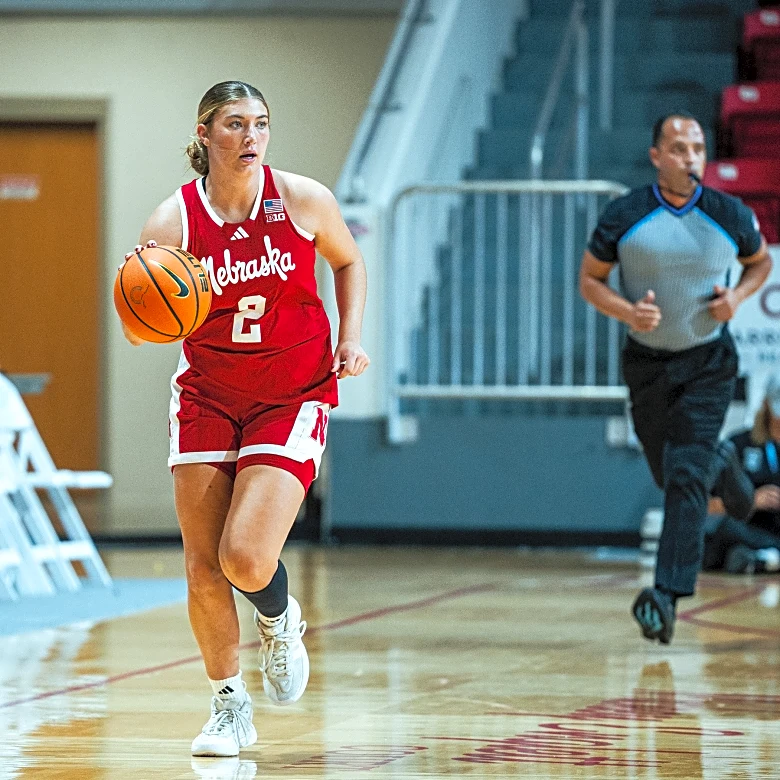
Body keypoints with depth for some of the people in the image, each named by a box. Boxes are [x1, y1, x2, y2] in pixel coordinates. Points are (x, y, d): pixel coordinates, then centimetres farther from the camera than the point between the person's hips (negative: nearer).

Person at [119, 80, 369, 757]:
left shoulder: (303, 200, -9)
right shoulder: (172, 222, -11)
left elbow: (349, 262, 11)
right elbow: (139, 331, -9)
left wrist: (352, 338, -2)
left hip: (292, 397, -1)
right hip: (207, 396, 1)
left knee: (246, 559, -17)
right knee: (202, 567, -2)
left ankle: (280, 623, 19)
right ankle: (230, 707, 19)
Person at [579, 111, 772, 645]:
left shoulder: (730, 215, -9)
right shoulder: (625, 216, -12)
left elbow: (761, 261, 10)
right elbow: (589, 279, -2)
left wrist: (738, 296, -11)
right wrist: (627, 311, -21)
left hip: (708, 362, -2)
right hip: (648, 360, 2)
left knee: (686, 478, -14)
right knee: (668, 474, 14)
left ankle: (667, 595, -17)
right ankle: (721, 468, 50)